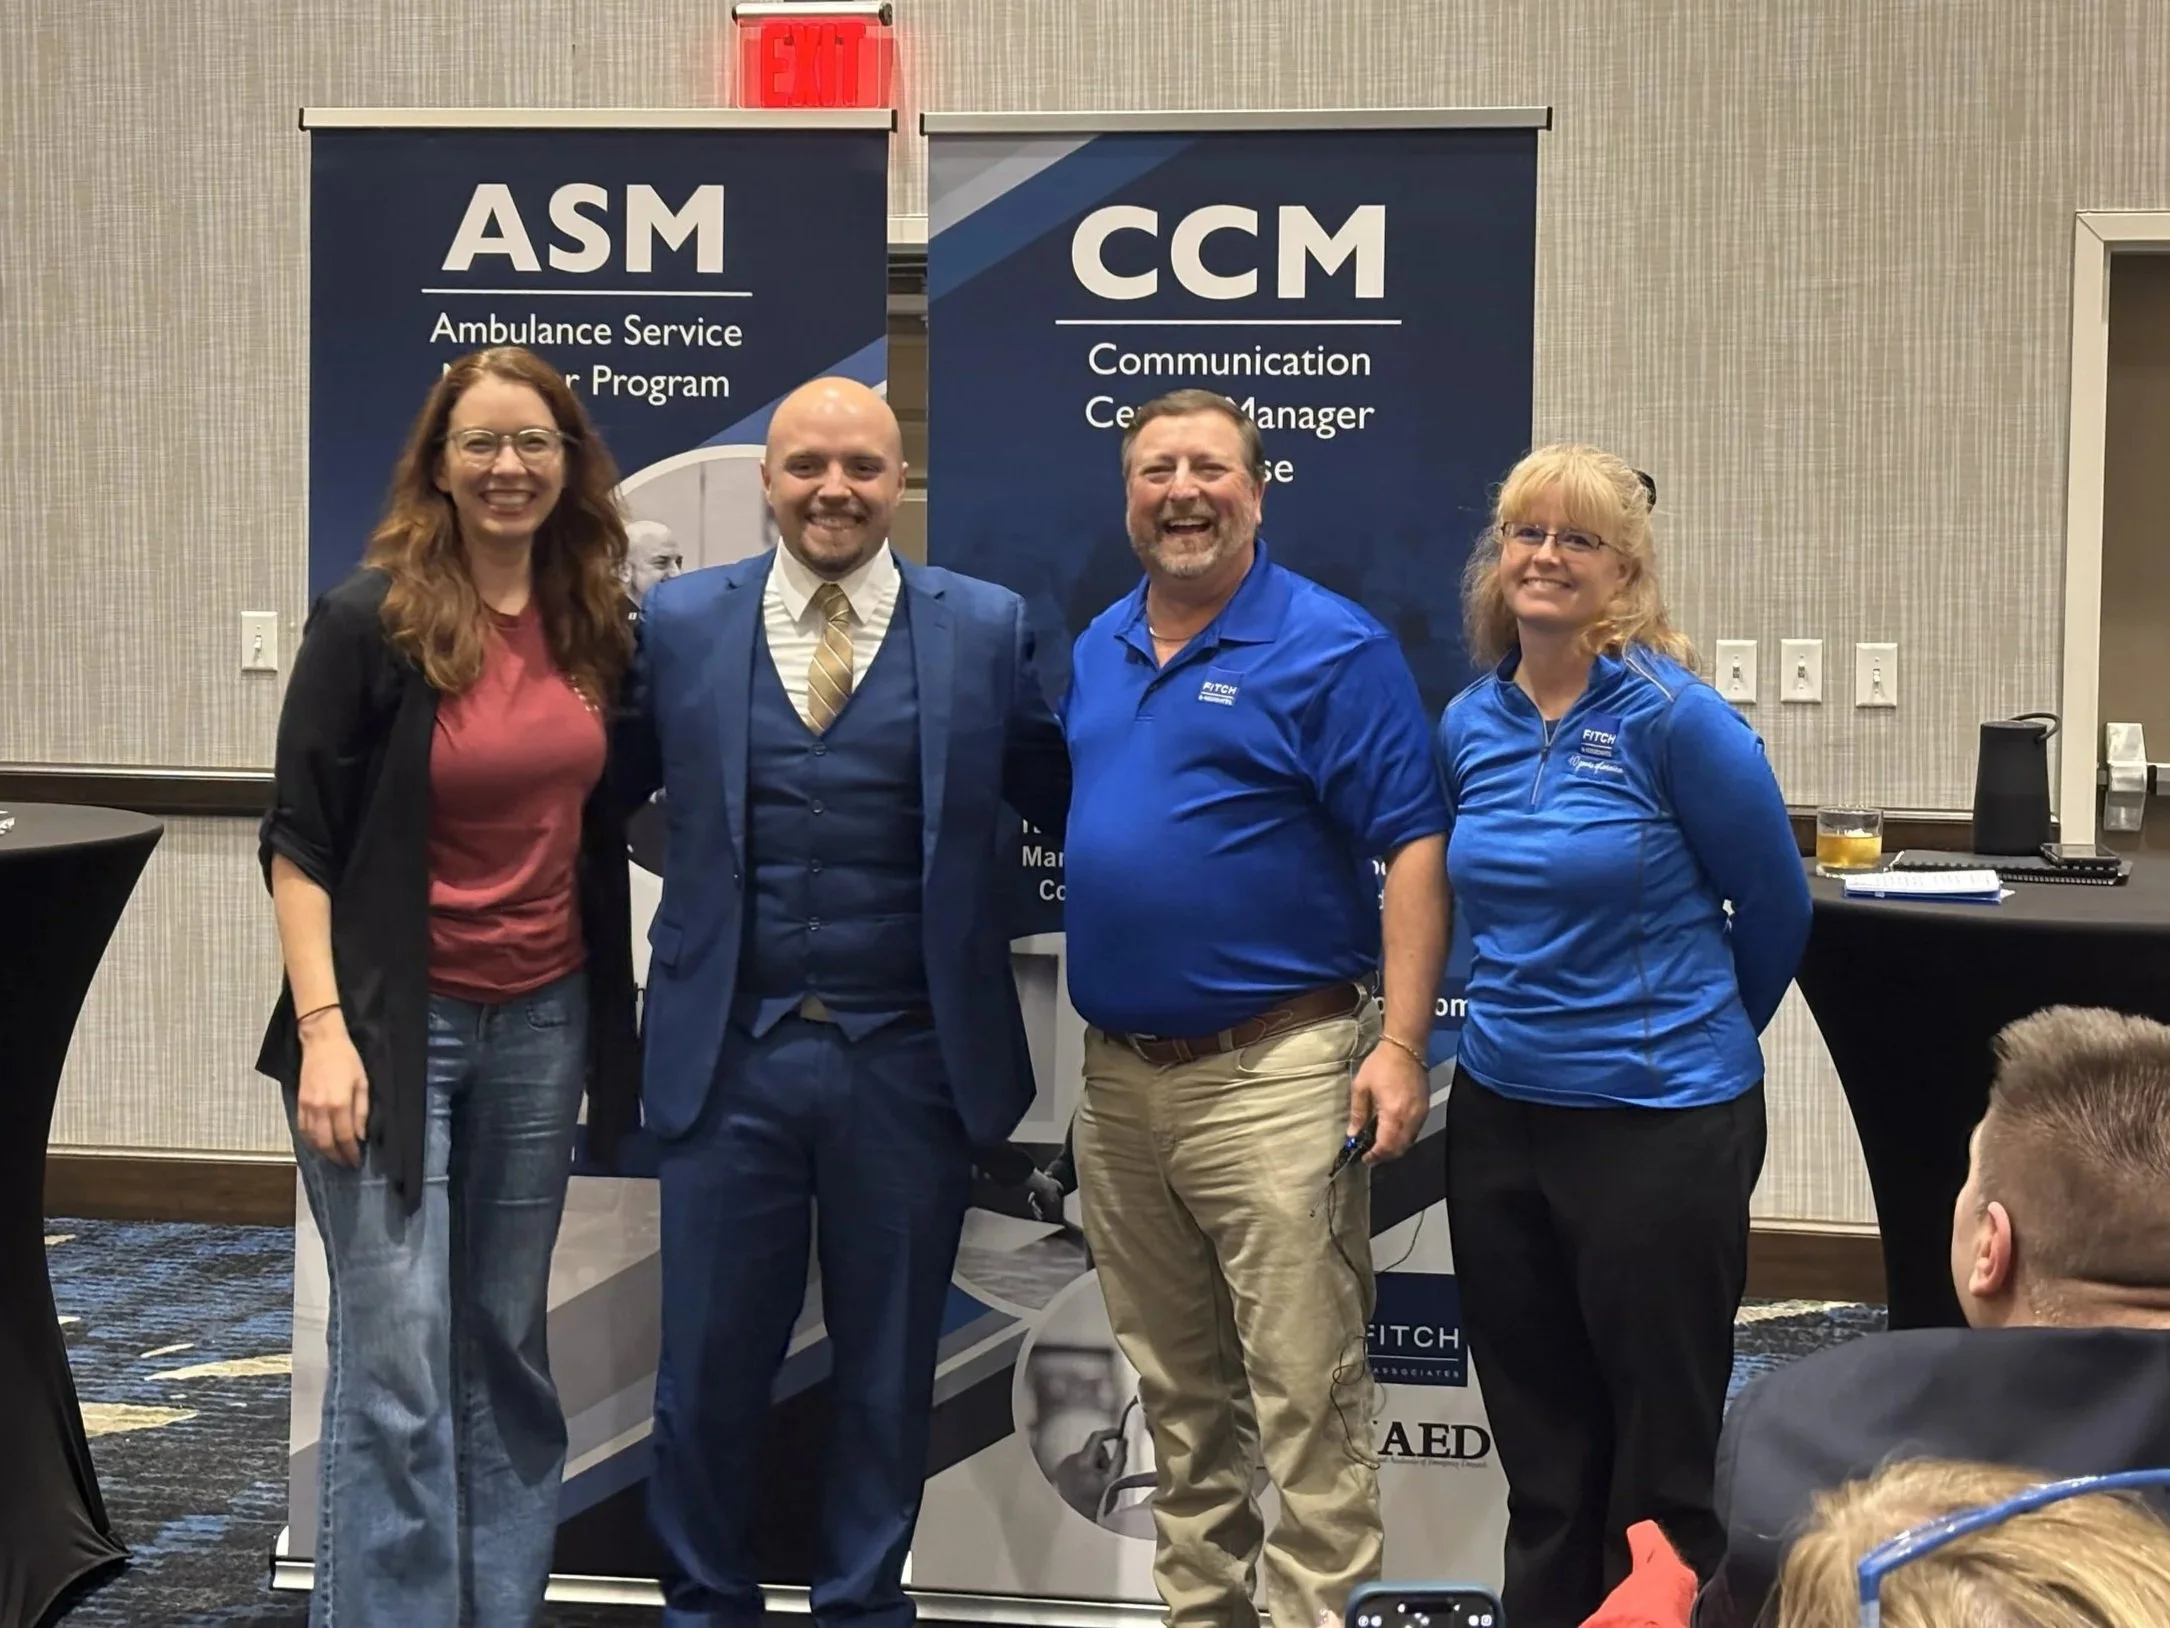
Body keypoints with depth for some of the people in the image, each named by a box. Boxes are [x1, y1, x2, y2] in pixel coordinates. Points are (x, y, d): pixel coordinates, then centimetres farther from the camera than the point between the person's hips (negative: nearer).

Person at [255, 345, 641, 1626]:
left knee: (506, 1347, 11)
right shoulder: (372, 619, -10)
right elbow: (299, 840, -9)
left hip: (542, 1023, 5)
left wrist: (619, 1012, 11)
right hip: (394, 1024, -5)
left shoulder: (596, 624, 4)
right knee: (397, 1363, -6)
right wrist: (323, 1028, -18)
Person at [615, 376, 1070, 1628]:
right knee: (710, 1359, 8)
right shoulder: (680, 622, 3)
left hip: (911, 1060, 0)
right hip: (731, 1052, 1)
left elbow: (1065, 805, 5)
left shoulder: (988, 629, 1)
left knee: (888, 1363, 11)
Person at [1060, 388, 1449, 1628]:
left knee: (1306, 1393, -5)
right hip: (1117, 1074, 7)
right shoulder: (1095, 651, 13)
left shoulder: (1331, 649, -7)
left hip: (1272, 1070, -7)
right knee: (1176, 1390, 16)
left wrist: (1400, 1044, -19)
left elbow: (1414, 849, -11)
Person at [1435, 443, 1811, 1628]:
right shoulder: (1470, 725, 3)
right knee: (1540, 1452, 15)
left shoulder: (1672, 716, -13)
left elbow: (1775, 908, -2)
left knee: (1663, 1464, 6)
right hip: (1497, 1119, 5)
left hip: (1660, 1123, -5)